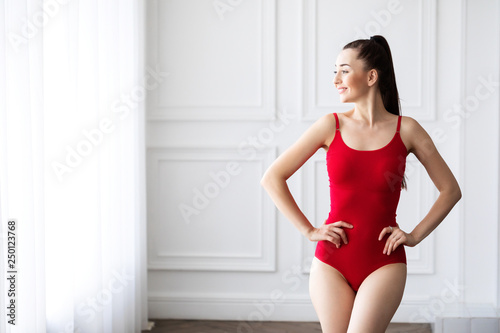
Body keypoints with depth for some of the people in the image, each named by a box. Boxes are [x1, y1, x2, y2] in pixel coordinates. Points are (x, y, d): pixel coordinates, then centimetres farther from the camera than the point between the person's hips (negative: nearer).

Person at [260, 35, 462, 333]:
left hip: (384, 263, -1)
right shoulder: (331, 125, 1)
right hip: (331, 263, 2)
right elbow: (272, 178, 2)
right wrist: (308, 230, -1)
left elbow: (451, 190, 9)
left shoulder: (406, 130, 0)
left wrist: (415, 235, 1)